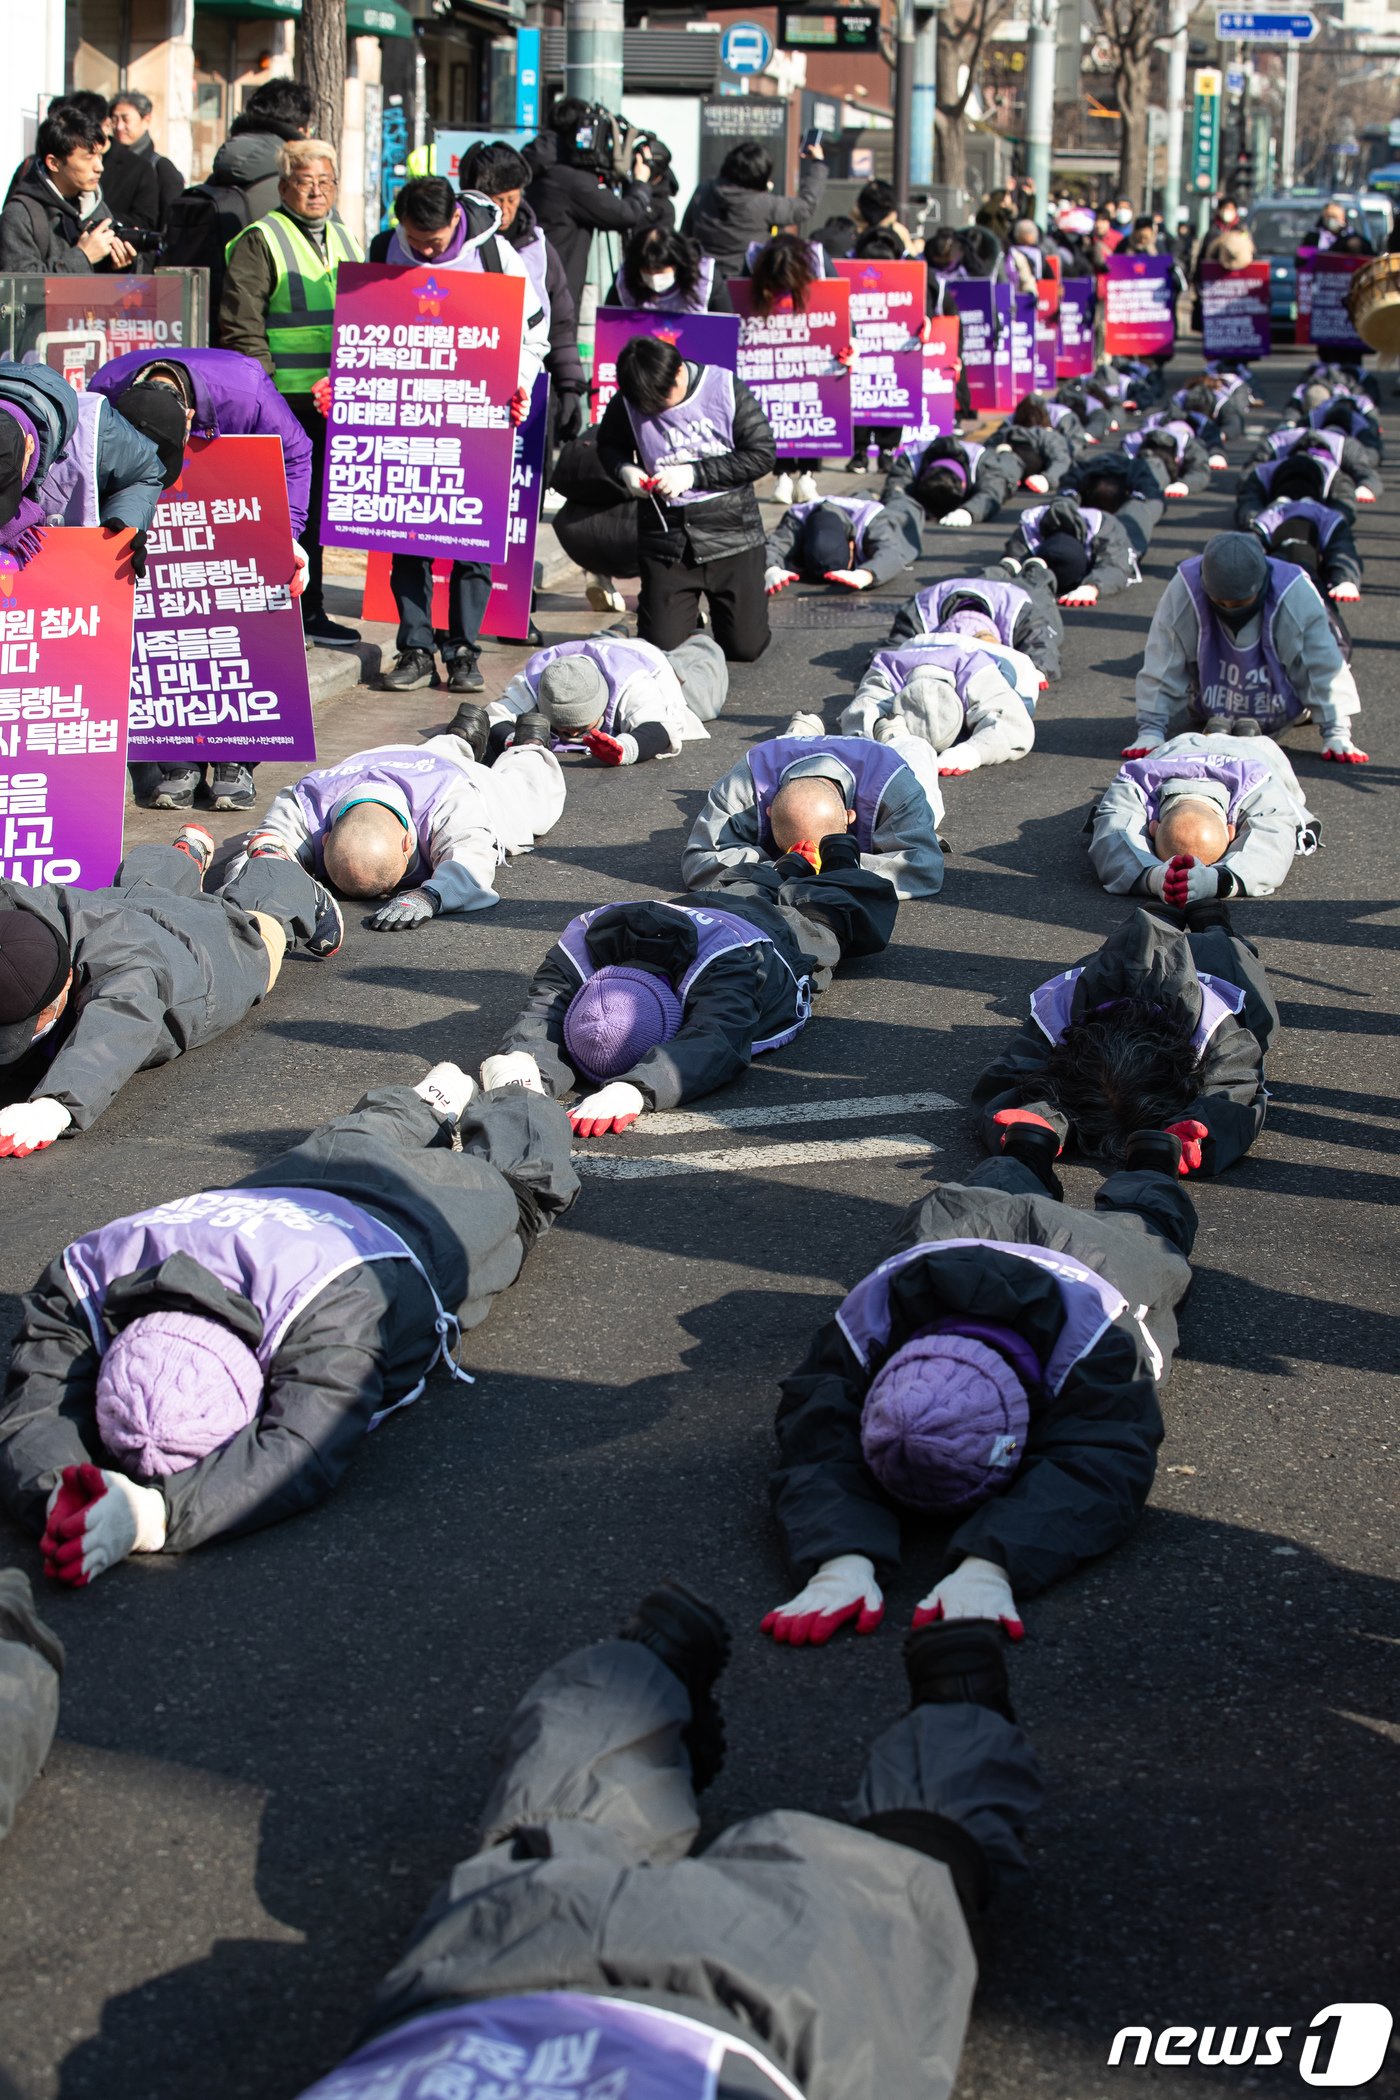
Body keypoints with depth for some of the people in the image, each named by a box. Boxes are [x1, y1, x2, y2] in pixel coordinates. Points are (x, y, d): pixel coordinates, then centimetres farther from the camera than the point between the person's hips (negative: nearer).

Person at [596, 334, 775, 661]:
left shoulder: (727, 389, -9)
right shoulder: (625, 405, -4)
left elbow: (762, 453, -8)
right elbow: (608, 446, 16)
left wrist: (695, 473, -14)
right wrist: (625, 469, -8)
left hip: (732, 536, -1)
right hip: (665, 543, 1)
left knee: (746, 647, 0)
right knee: (662, 647, -3)